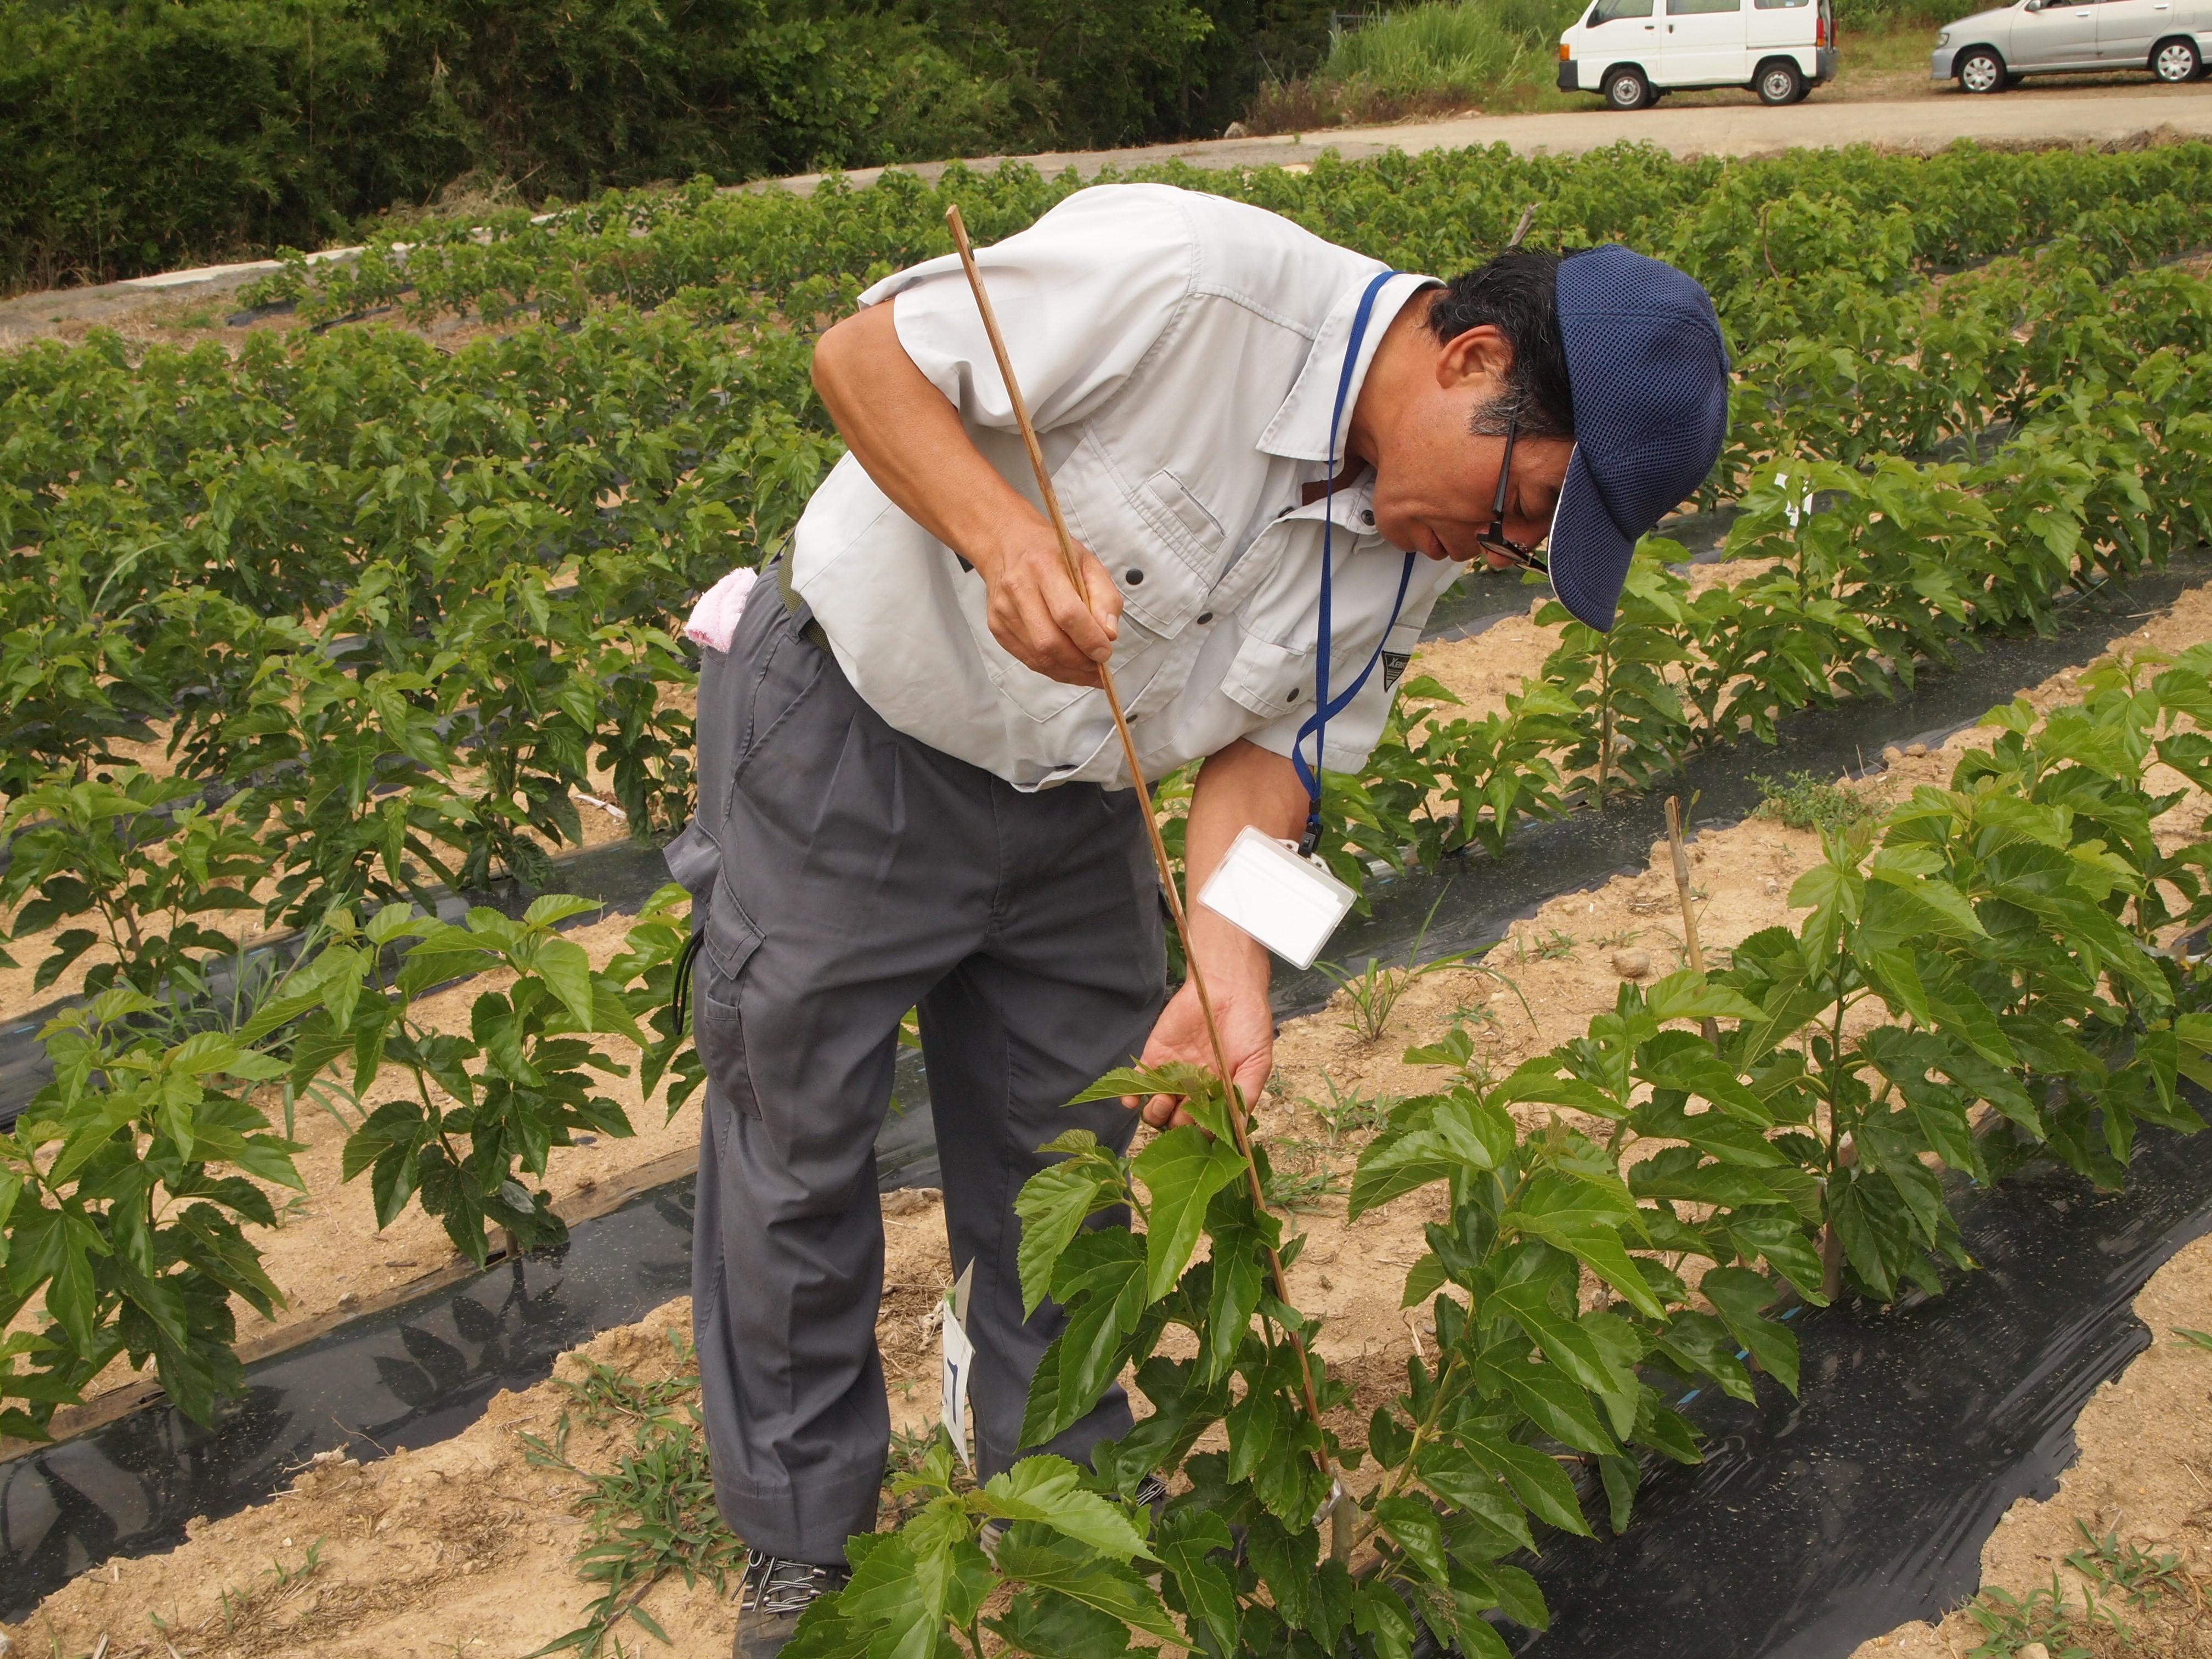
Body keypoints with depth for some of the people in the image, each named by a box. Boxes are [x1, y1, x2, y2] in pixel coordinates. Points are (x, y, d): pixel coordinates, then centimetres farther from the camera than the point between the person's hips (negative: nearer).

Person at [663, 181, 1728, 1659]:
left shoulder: (1421, 536, -8)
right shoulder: (1185, 278, -30)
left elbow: (1269, 746, -4)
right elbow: (862, 355, -21)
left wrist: (1228, 975, -20)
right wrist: (1005, 533, -38)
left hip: (1070, 803, 6)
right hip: (842, 741, -5)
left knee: (1073, 1149, 13)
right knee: (798, 1145, 5)